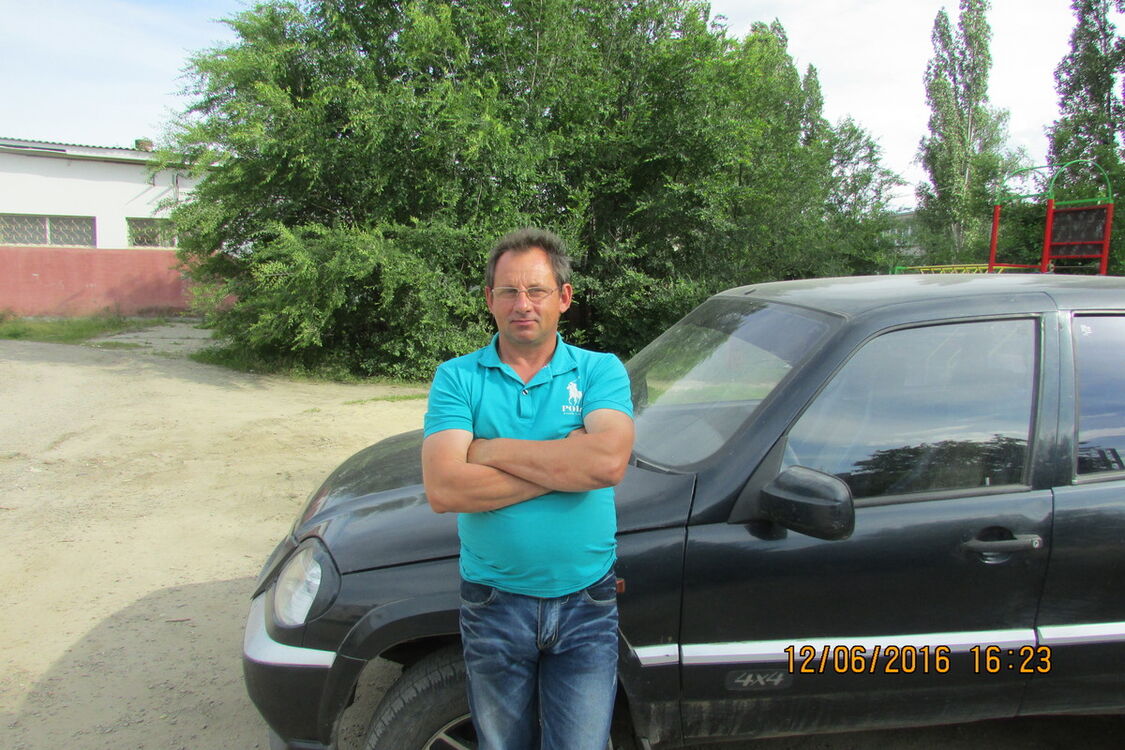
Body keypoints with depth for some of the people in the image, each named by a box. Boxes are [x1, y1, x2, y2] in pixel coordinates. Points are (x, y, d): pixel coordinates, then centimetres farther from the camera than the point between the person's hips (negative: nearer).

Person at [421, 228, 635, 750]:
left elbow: (609, 460, -22)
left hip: (585, 606, 0)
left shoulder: (600, 371, -2)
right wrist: (565, 466, -17)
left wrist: (492, 449, -17)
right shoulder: (457, 378, -3)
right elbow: (443, 489, -18)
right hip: (493, 605, 1)